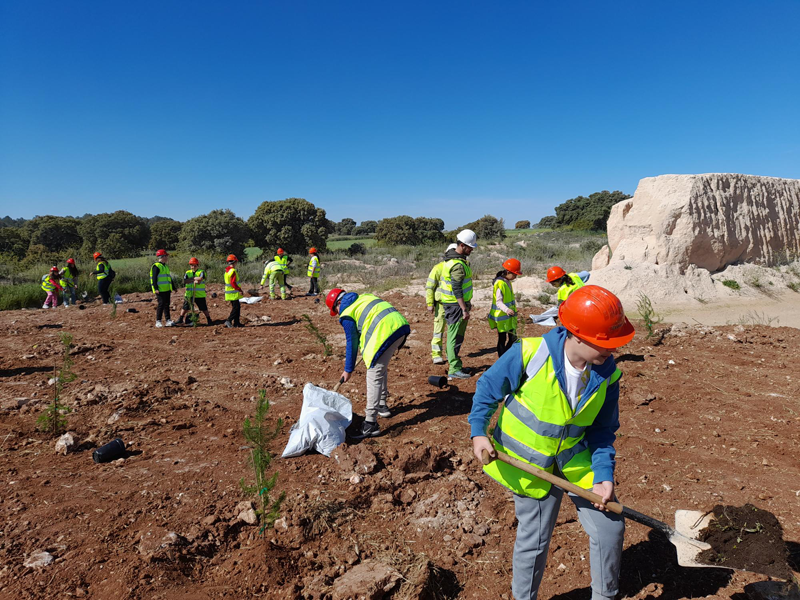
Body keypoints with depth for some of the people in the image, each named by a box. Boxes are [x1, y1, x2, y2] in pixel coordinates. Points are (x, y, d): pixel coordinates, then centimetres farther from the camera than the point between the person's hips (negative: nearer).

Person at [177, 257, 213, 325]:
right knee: (185, 308, 8)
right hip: (189, 294, 3)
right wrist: (195, 279, -15)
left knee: (204, 308, 2)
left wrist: (192, 278, -9)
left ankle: (209, 320, 13)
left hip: (200, 295, -3)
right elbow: (184, 281, -7)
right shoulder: (187, 273, 10)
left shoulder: (201, 272, -1)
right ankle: (180, 319, 21)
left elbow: (200, 278, -21)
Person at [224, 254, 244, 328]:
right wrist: (240, 290, -20)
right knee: (236, 307, -6)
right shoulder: (232, 271, -17)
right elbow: (233, 283, -23)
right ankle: (229, 320, -10)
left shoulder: (227, 270, 13)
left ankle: (236, 322, 15)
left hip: (229, 293, 10)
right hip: (233, 293, -10)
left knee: (237, 307, 13)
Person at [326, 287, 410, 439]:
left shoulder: (347, 314, 3)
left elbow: (352, 343, 4)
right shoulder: (364, 296, 26)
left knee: (374, 376, -5)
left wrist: (348, 370, 13)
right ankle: (382, 406, 39)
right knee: (381, 368, 25)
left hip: (386, 332, -9)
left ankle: (371, 425, -5)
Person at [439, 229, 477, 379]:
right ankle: (454, 370, 0)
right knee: (455, 337, -5)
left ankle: (455, 364, 27)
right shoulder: (458, 265, -21)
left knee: (457, 335, 17)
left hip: (459, 303, 11)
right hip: (456, 305, -11)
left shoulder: (455, 259, 13)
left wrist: (467, 303, 27)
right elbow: (456, 290, -25)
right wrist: (464, 309, -25)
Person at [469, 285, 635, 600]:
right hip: (528, 464, -4)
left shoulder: (607, 374, -12)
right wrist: (479, 432, -19)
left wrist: (604, 474, -12)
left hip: (577, 460, 4)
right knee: (534, 538, 6)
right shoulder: (528, 354, -25)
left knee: (610, 527, 9)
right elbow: (488, 388, -10)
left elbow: (603, 430, 0)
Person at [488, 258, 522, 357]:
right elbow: (498, 302, -24)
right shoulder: (500, 283, -19)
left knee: (513, 338, 13)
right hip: (502, 317, -9)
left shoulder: (507, 282, 11)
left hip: (509, 317, 9)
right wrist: (507, 310, -39)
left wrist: (513, 310, 25)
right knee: (502, 339, 1)